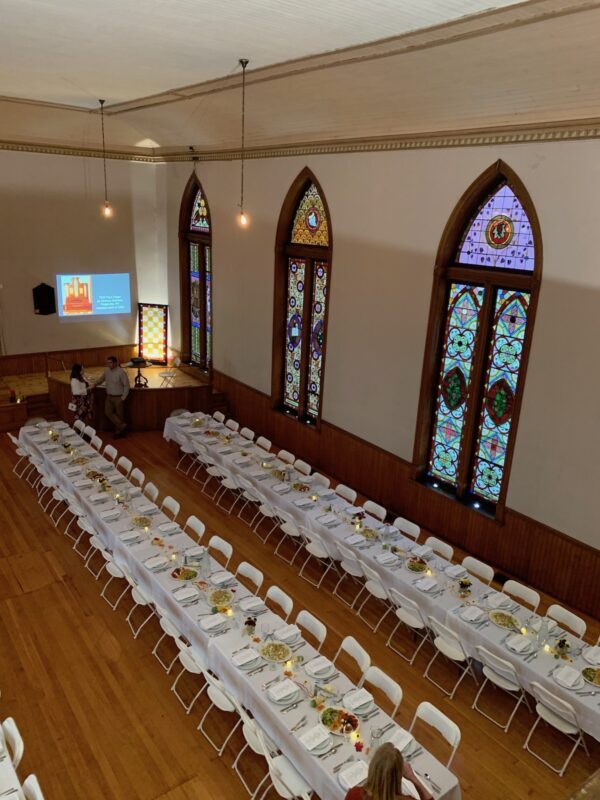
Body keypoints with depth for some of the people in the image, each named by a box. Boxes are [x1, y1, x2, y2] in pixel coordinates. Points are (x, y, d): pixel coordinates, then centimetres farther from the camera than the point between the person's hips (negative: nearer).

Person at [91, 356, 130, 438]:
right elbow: (101, 379, 17)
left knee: (120, 415, 4)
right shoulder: (107, 371, 1)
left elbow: (126, 385, -13)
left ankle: (119, 430, 20)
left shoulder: (121, 372, -17)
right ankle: (121, 425, 7)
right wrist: (93, 384, -1)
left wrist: (123, 398, -14)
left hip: (118, 397, -6)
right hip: (109, 397, 6)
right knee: (108, 412, -1)